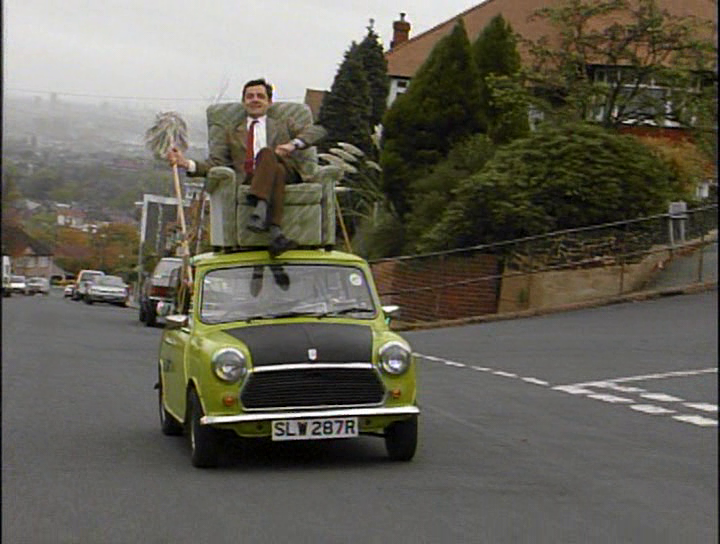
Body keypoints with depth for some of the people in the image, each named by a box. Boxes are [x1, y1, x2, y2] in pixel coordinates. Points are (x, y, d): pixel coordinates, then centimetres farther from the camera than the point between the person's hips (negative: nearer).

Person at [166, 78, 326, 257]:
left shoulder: (283, 125, 31)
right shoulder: (232, 135, 32)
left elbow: (318, 131, 16)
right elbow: (215, 162, 17)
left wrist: (293, 144, -4)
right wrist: (187, 163, -4)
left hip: (287, 173, 0)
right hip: (250, 179, 0)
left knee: (266, 152, -33)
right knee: (276, 172, -36)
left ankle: (260, 210, -53)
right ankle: (276, 233, -58)